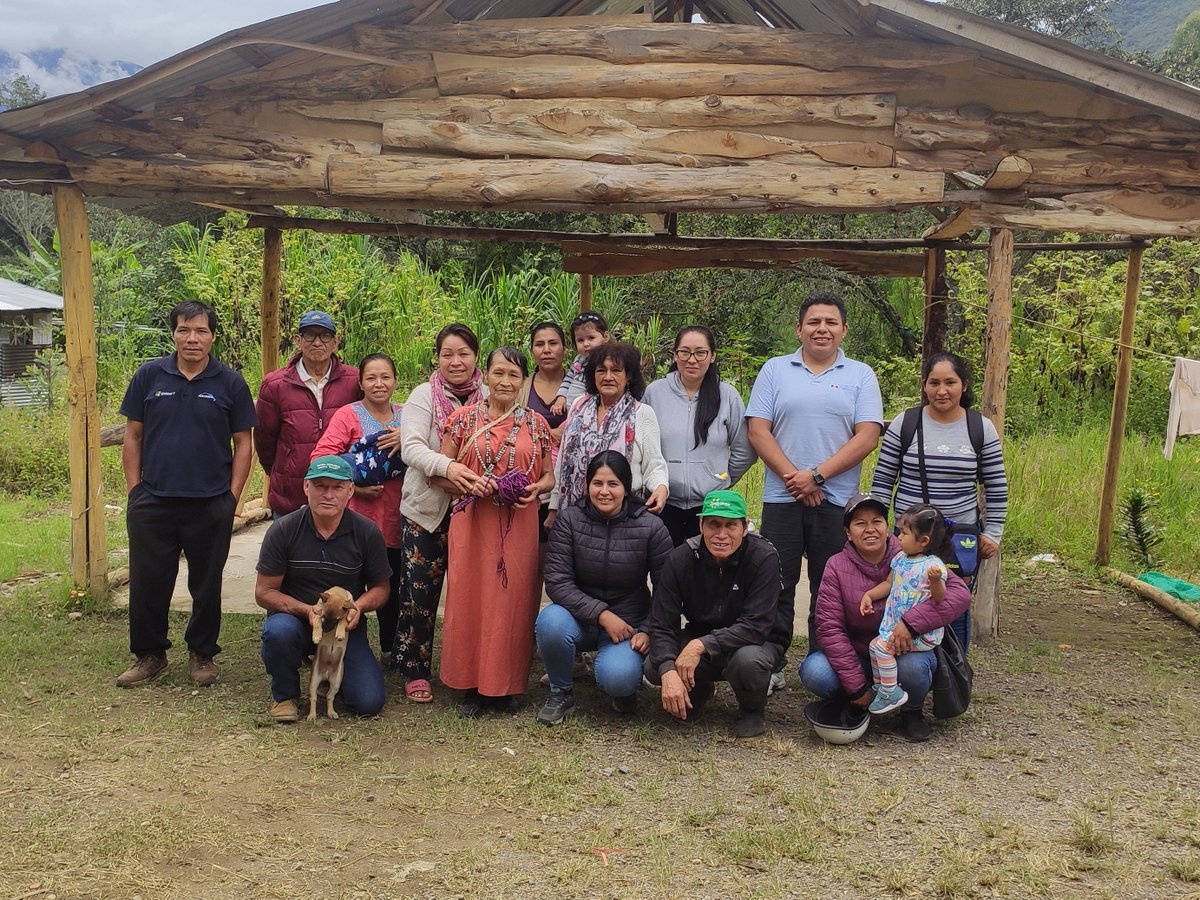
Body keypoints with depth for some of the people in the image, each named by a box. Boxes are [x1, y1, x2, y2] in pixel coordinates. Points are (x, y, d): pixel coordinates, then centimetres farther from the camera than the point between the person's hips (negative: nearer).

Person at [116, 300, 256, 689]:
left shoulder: (230, 383, 0)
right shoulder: (149, 376, 3)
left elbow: (242, 443, 3)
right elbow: (132, 436, 7)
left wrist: (232, 496, -4)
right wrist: (135, 490, 1)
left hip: (211, 506, -1)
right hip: (152, 504, 1)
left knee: (207, 585, 10)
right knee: (148, 583, 8)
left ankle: (202, 654, 25)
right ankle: (149, 654, 24)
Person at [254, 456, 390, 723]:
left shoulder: (367, 533, -8)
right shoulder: (283, 530, -11)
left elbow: (380, 588, 3)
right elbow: (264, 592, -7)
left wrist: (358, 606, -19)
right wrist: (307, 610, -24)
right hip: (294, 618, -1)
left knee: (369, 703, -15)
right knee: (278, 631, -38)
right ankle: (284, 694, -5)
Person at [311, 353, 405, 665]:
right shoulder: (348, 415, -4)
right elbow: (321, 456, -13)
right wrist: (353, 484, -19)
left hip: (396, 519, 4)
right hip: (359, 517, -4)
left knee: (392, 587, 13)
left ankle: (390, 651, 29)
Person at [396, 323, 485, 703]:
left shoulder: (489, 397, 3)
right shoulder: (424, 396, -3)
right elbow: (411, 448, -15)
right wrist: (447, 466, -32)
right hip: (427, 508, -2)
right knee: (420, 590, 2)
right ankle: (415, 671, 17)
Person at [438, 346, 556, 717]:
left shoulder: (535, 424, 8)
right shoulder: (463, 419, 3)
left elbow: (550, 474, 13)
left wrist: (536, 489, -8)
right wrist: (469, 485, -14)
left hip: (520, 528, 1)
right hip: (472, 525, -1)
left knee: (514, 600, 4)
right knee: (469, 600, 2)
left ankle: (508, 686, 17)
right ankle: (471, 686, 15)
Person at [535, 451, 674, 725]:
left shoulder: (651, 527, -9)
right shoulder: (569, 520, -9)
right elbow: (557, 581, -14)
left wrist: (650, 632, -15)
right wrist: (601, 614, -22)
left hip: (628, 622, -1)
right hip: (581, 615, 1)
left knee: (617, 678, -30)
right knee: (550, 621, -33)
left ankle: (623, 685, 11)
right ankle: (561, 692, -3)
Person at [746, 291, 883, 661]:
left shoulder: (861, 376, 6)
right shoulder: (775, 370, 8)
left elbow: (867, 436, -4)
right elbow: (758, 429, 0)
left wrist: (817, 475, -13)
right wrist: (792, 476, -11)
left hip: (836, 501, 0)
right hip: (781, 497, 0)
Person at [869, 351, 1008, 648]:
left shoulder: (982, 428, 0)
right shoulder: (904, 424, -2)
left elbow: (996, 487, 7)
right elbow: (882, 481, 2)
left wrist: (992, 533, 3)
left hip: (962, 537, 0)